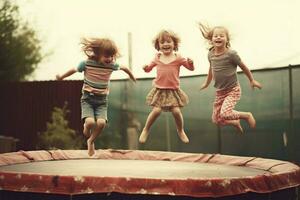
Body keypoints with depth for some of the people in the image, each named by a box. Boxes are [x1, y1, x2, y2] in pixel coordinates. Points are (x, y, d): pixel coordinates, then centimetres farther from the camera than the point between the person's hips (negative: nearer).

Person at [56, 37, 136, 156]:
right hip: (87, 98, -2)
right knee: (90, 122, -24)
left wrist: (132, 76, 32)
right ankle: (86, 128, 16)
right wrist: (61, 77, 18)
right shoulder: (87, 63, -12)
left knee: (101, 122, -21)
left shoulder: (112, 65, -5)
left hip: (102, 101, 2)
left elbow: (124, 68, 16)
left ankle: (91, 141, 10)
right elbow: (74, 70, 4)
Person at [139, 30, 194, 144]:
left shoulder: (178, 58, -3)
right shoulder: (157, 58, 3)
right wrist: (146, 68, -7)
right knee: (156, 111, -13)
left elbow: (191, 68, 1)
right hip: (159, 90, 1)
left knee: (176, 111, -11)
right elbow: (149, 68, 16)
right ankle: (145, 130, 10)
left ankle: (180, 131, 18)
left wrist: (190, 63, -22)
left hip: (173, 90, -1)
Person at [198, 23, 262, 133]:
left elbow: (243, 67, -5)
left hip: (233, 90, -6)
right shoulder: (211, 54, -3)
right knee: (216, 120, 5)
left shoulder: (231, 54, -19)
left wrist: (252, 80, 4)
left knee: (224, 114, -26)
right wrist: (206, 83, 27)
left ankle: (247, 115, 0)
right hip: (219, 91, 6)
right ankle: (235, 122, 35)